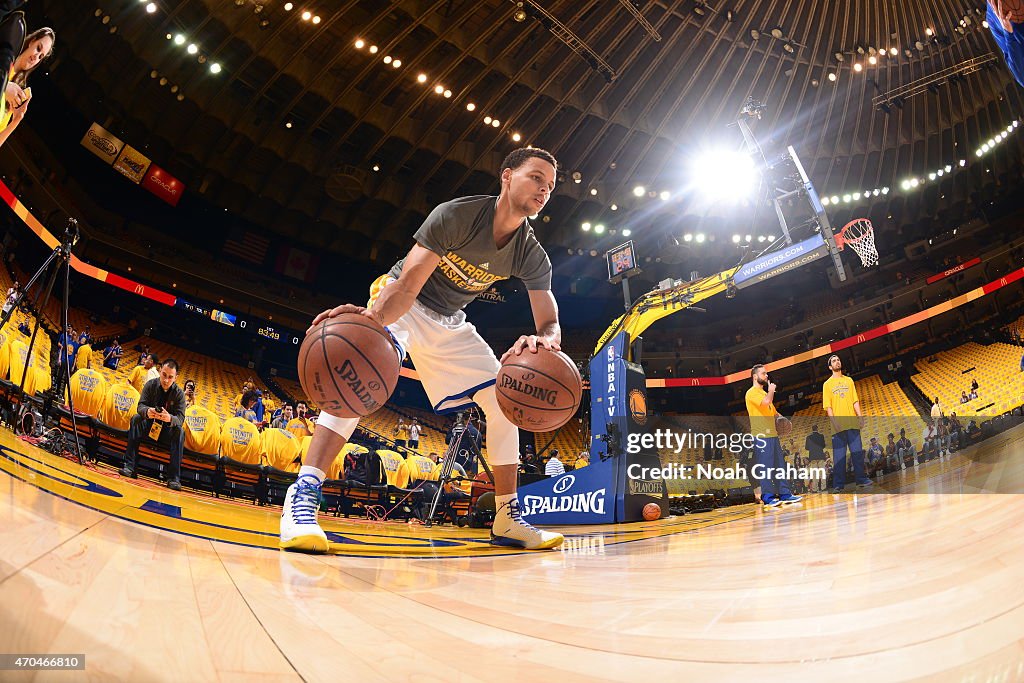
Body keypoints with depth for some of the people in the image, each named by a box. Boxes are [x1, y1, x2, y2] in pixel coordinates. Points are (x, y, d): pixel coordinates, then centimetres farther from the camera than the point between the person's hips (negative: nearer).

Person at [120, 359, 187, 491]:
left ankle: (174, 478, -35)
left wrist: (170, 418, -42)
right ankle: (129, 466, -32)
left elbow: (181, 418, -18)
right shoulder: (151, 385, -6)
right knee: (136, 418, -26)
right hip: (149, 425, 1)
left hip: (166, 430, -1)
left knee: (180, 431, -29)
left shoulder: (179, 393, -9)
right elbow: (141, 405, -14)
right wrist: (147, 412, -39)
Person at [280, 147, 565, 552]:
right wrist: (372, 318, -55)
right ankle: (303, 493, -35)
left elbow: (550, 323, -16)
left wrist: (545, 340, -43)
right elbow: (407, 285, -33)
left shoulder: (532, 257, -12)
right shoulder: (456, 216, -27)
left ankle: (508, 519, 4)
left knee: (503, 401, -4)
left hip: (449, 323, 6)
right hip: (402, 305, -6)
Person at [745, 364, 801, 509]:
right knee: (765, 467, -8)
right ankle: (767, 498, -5)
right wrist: (771, 391, -6)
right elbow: (766, 403, -26)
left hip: (772, 434, 9)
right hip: (761, 435, -9)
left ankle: (785, 494, 14)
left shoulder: (764, 393, 22)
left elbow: (773, 411, 31)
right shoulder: (752, 393, -7)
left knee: (779, 466, 9)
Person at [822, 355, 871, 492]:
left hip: (852, 423, 3)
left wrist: (859, 416, -2)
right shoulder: (827, 384, 7)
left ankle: (861, 479, 12)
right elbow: (828, 406, 0)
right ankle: (838, 484, 0)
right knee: (839, 455, -3)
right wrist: (833, 421, -12)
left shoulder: (849, 380, 15)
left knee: (857, 452, 2)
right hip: (838, 425, -2)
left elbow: (855, 401, 11)